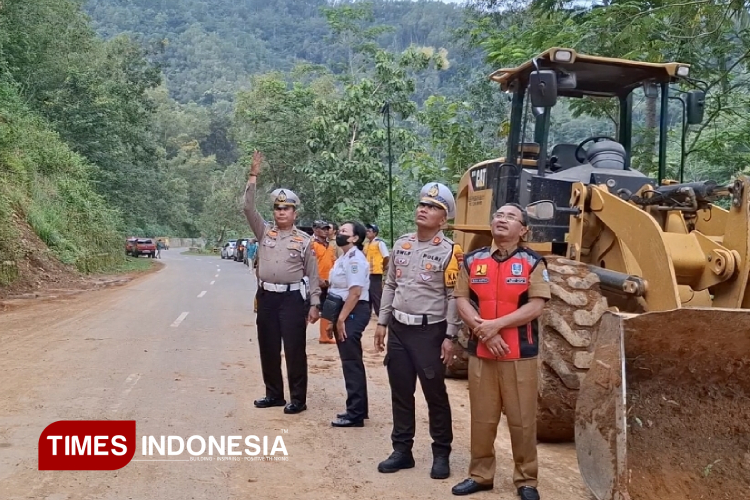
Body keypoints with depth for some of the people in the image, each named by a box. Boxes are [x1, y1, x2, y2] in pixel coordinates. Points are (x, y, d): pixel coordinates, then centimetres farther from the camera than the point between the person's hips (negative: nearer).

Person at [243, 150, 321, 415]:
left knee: (294, 350, -1)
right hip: (266, 297, 4)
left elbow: (313, 275, 1)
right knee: (268, 349, 11)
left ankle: (298, 399, 8)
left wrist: (315, 304, -4)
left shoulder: (304, 240, 1)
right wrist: (253, 176, -10)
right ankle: (274, 394, 25)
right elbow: (248, 208, -3)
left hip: (293, 298, -4)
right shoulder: (264, 232, 8)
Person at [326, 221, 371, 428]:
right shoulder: (345, 258, 17)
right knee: (351, 362, 15)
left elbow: (355, 292, -23)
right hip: (344, 312, 11)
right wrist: (335, 319, 18)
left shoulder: (354, 258, -15)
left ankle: (355, 415, 0)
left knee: (351, 362, -6)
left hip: (353, 313, -11)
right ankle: (358, 409, 24)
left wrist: (341, 319, -21)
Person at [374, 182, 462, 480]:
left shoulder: (448, 251, -9)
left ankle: (441, 454, 18)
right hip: (399, 329, 5)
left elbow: (454, 297, -9)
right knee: (400, 392, 12)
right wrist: (382, 322, 11)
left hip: (430, 331, -5)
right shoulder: (401, 245, 8)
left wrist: (450, 337, -12)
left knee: (435, 394, 4)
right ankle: (402, 450, 24)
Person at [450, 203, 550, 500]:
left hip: (520, 353, -2)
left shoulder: (533, 262, -1)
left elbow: (536, 306, -10)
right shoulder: (473, 260, 7)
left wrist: (497, 324, -18)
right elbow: (461, 300, 2)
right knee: (482, 417, 10)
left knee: (522, 419, 4)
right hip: (480, 351, 3)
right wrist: (483, 331, -13)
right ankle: (480, 474, 24)